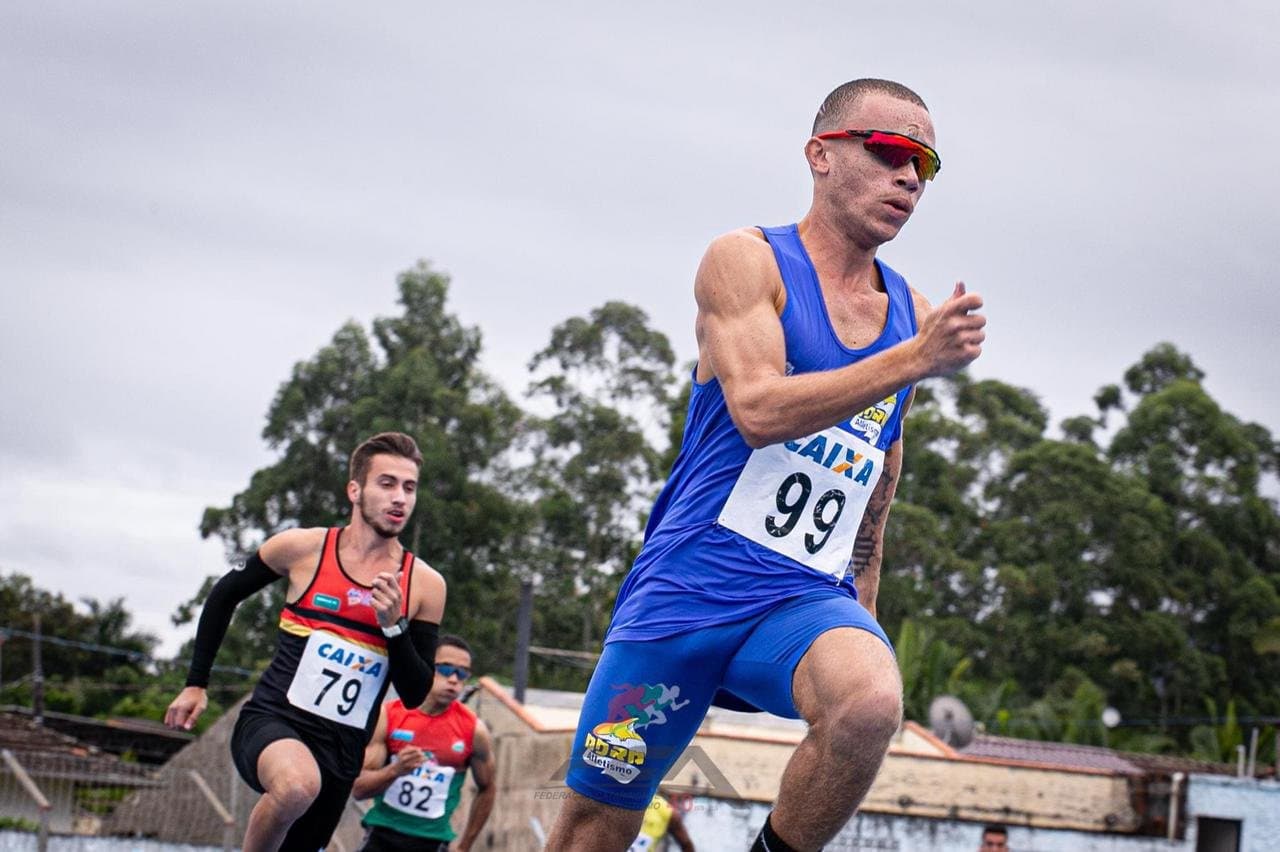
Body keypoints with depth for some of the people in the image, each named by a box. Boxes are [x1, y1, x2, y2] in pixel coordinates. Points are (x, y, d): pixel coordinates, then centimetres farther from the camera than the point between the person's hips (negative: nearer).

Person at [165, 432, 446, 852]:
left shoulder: (425, 585, 1)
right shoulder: (303, 548, -2)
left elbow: (416, 695, 2)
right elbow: (224, 596, 14)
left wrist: (393, 626, -15)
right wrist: (196, 684, 14)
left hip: (340, 750, 3)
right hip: (272, 720, -3)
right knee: (298, 785, -37)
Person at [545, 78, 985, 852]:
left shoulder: (911, 315, 12)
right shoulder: (747, 262, -3)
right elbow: (759, 409, -19)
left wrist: (861, 618, 23)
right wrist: (917, 362, -21)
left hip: (806, 599, 3)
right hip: (688, 588, -3)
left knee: (870, 702, -32)